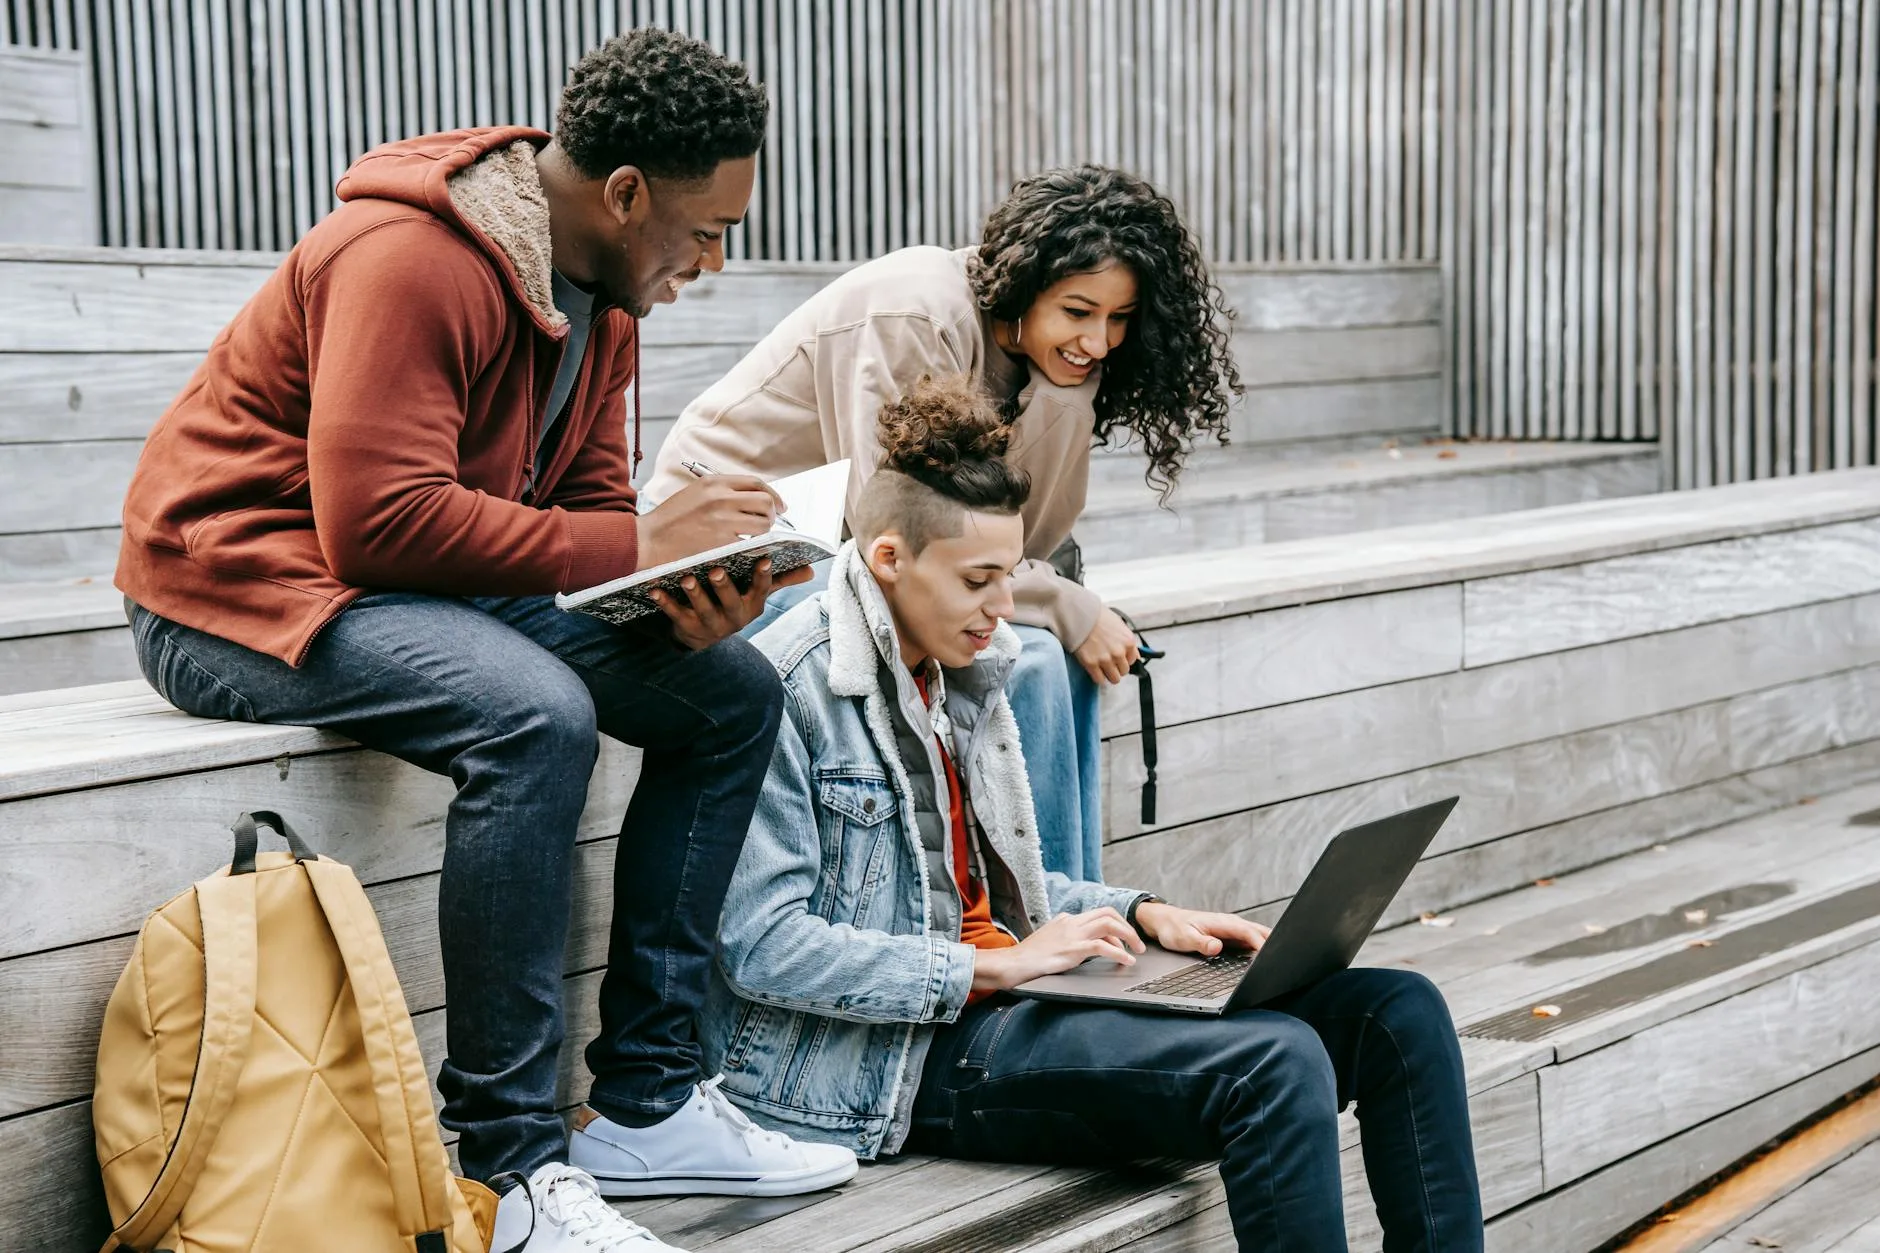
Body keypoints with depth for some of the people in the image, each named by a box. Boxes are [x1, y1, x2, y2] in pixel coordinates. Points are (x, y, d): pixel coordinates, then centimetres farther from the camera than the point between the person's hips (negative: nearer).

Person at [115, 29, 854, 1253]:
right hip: (242, 583, -9)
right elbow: (379, 519, -30)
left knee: (731, 689, -3)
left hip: (444, 582, 9)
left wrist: (685, 592, -13)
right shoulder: (411, 262, -24)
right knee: (536, 715, -35)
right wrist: (639, 542, -27)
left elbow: (591, 507, 10)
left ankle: (644, 1104, 0)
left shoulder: (602, 296, 6)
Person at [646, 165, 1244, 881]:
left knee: (1062, 657, -2)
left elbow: (1025, 533, -7)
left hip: (831, 555, 9)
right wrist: (1071, 611, -20)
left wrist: (1065, 388, -18)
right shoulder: (918, 317, -24)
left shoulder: (1060, 358, 1)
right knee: (1025, 658, -22)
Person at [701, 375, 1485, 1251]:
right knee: (1273, 1062, -29)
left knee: (1399, 1011, -6)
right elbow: (761, 947, -19)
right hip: (889, 1063, -9)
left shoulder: (961, 672, 14)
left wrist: (1140, 915, 7)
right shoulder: (787, 688, -13)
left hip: (992, 999, 9)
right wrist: (992, 965, -20)